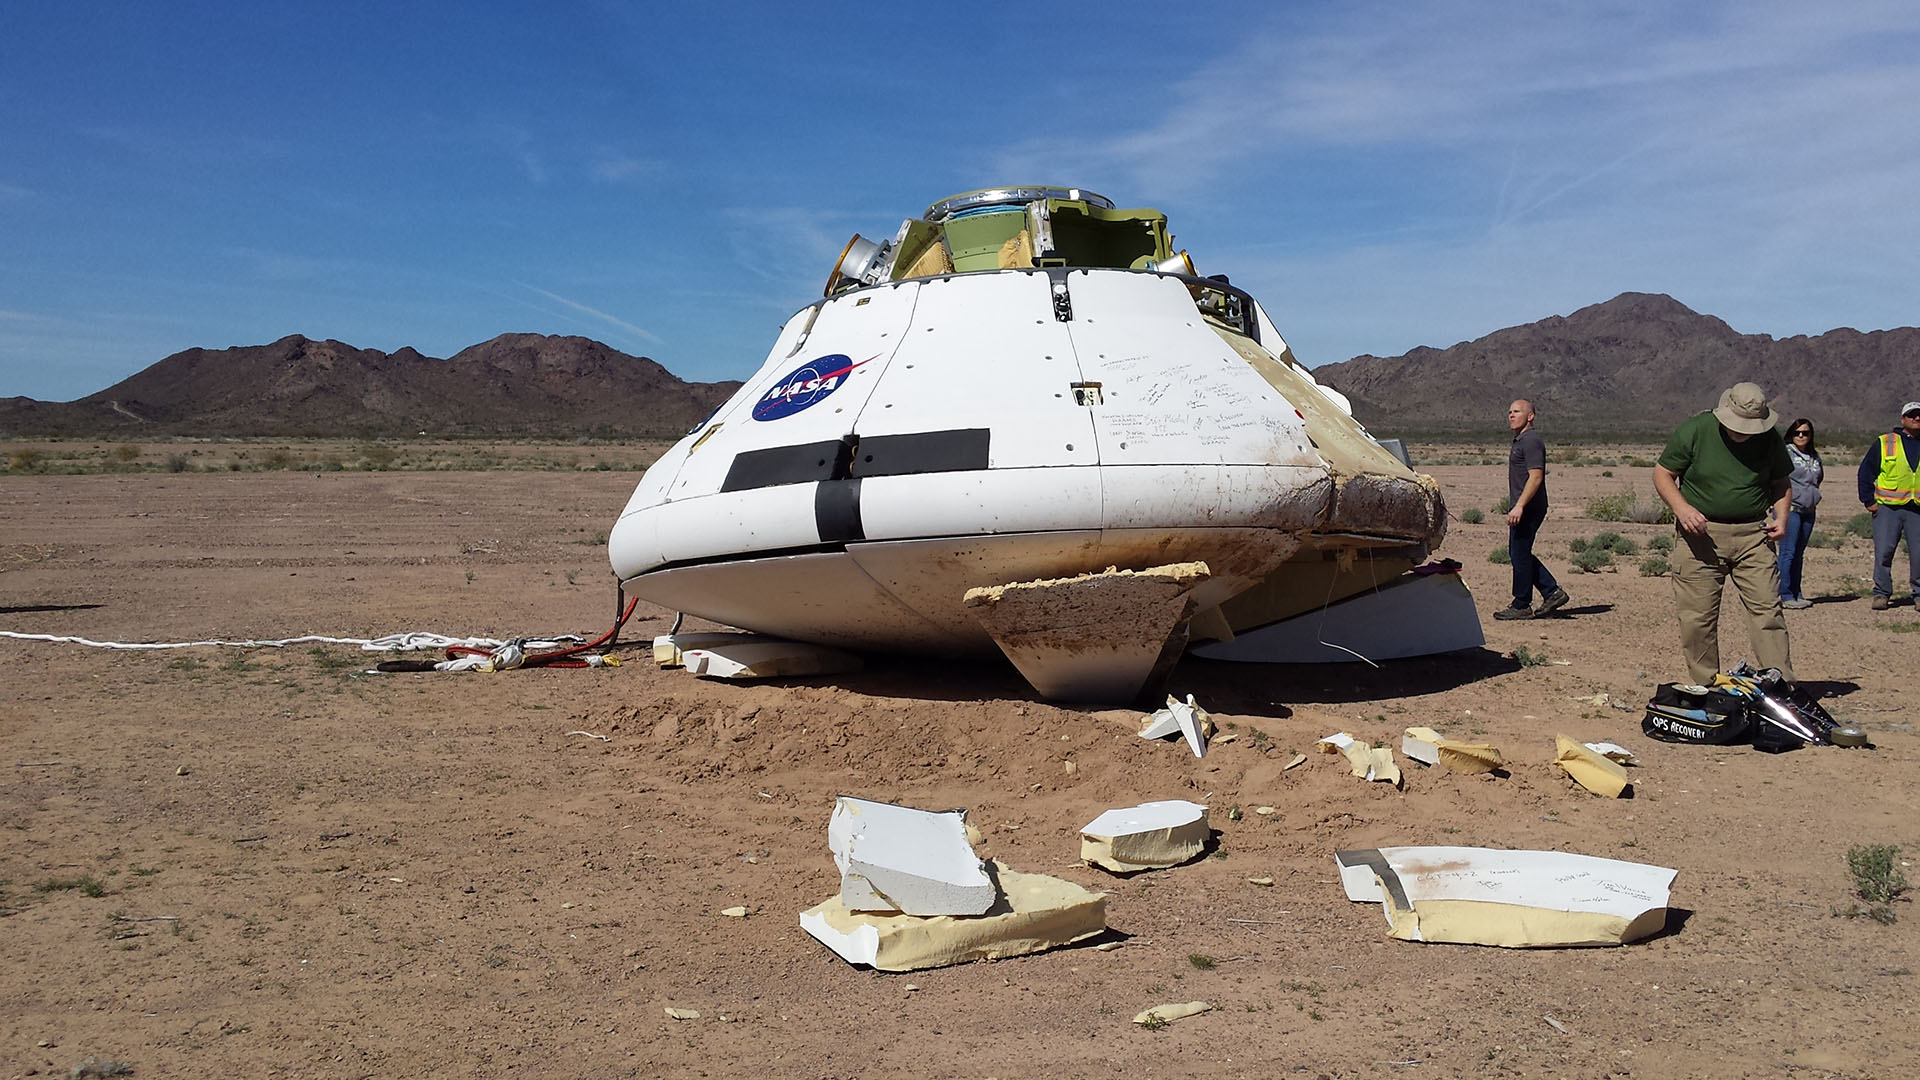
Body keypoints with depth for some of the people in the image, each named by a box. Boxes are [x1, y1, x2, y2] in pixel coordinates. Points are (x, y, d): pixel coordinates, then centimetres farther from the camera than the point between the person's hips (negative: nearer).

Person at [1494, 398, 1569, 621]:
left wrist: (1519, 506, -27)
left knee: (1520, 554, -4)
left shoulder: (1531, 441, -15)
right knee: (1518, 552, 13)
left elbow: (1536, 477, -23)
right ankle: (1552, 592, 17)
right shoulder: (1520, 441, 18)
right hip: (1523, 508, 11)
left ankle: (1521, 606, 4)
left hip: (1528, 508, -11)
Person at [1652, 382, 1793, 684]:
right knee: (1697, 617, 0)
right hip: (1701, 534, -1)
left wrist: (1780, 517, -1)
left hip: (1753, 535, 2)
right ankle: (1706, 688, 11)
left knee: (1767, 610, -4)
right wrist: (1682, 508, -16)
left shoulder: (1770, 440, 2)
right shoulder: (1693, 430, -7)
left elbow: (1781, 483, 17)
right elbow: (1662, 474, 0)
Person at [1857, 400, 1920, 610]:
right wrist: (1869, 501, 1)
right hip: (1887, 507, -2)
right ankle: (1881, 593, 3)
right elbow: (1866, 472, 7)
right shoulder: (1884, 443, 6)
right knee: (1883, 552, -6)